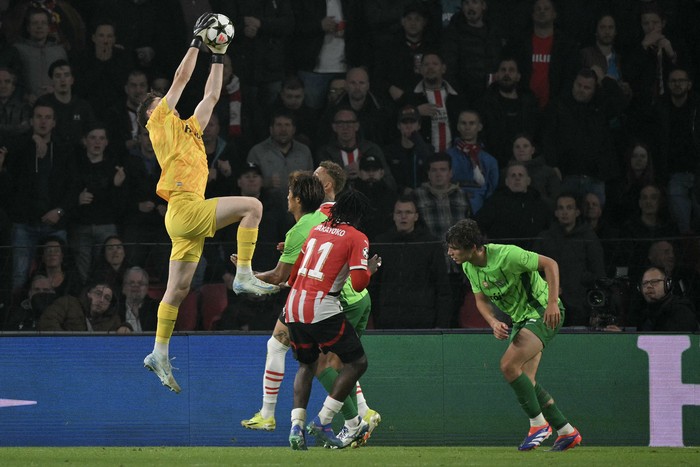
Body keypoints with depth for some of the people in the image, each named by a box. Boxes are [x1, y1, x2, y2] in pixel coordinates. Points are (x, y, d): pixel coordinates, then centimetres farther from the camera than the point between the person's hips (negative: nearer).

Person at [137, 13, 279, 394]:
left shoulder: (187, 129, 26)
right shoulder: (160, 123, 5)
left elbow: (211, 95, 31)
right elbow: (181, 78, 2)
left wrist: (218, 56, 30)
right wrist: (196, 41, 7)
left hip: (188, 219, 8)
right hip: (185, 208, -8)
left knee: (178, 290, 5)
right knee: (252, 205, -15)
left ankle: (159, 354, 4)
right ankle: (244, 276, -18)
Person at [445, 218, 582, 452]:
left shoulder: (506, 255, -25)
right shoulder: (469, 267, -1)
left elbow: (550, 264, -18)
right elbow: (481, 299, 10)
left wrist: (552, 303, -25)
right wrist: (494, 322, -11)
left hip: (544, 313, -9)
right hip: (520, 319, 9)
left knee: (509, 365, -23)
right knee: (526, 381, 2)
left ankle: (539, 423, -10)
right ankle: (567, 432, 15)